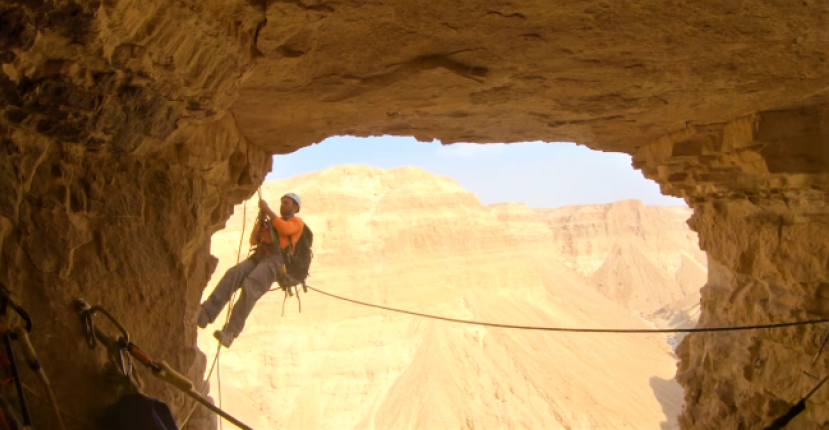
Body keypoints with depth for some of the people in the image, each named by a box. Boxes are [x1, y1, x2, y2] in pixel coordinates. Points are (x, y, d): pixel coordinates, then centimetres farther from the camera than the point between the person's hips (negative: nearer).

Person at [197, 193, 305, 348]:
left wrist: (268, 210, -5)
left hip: (276, 261, -6)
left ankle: (229, 333, -37)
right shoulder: (271, 222, 33)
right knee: (232, 274, -25)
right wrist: (261, 218, 12)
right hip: (259, 257, 6)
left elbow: (285, 229, -11)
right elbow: (253, 241, 22)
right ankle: (204, 314, -38)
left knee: (250, 285, -32)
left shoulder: (297, 222, 14)